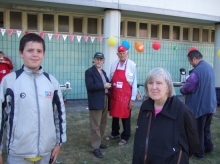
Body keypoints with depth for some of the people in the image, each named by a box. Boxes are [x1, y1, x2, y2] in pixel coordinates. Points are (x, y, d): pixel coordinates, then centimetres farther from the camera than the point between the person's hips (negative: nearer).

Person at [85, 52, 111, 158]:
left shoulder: (103, 72, 17)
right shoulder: (89, 72, -7)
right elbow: (90, 86, -19)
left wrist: (109, 85, -1)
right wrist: (103, 86, -17)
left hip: (105, 100, 8)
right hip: (96, 102, -8)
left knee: (103, 123, 16)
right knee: (96, 125, -3)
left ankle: (98, 142, 31)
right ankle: (96, 148, 4)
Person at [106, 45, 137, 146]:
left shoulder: (132, 65, -9)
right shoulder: (113, 65, 3)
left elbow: (134, 83, -8)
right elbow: (110, 80, 9)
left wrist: (132, 99, -8)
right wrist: (109, 92, 7)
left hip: (125, 95, -4)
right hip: (114, 95, 4)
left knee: (125, 117, 8)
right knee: (114, 115, 16)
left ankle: (125, 137, 24)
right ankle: (115, 134, 36)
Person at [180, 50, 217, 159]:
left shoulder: (197, 71, -24)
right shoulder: (210, 67, 8)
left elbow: (188, 87, -25)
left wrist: (182, 90, -3)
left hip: (199, 105, -9)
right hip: (210, 104, 9)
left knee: (197, 130, 5)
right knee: (206, 127, 23)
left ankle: (199, 152, 16)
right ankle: (208, 147, 34)